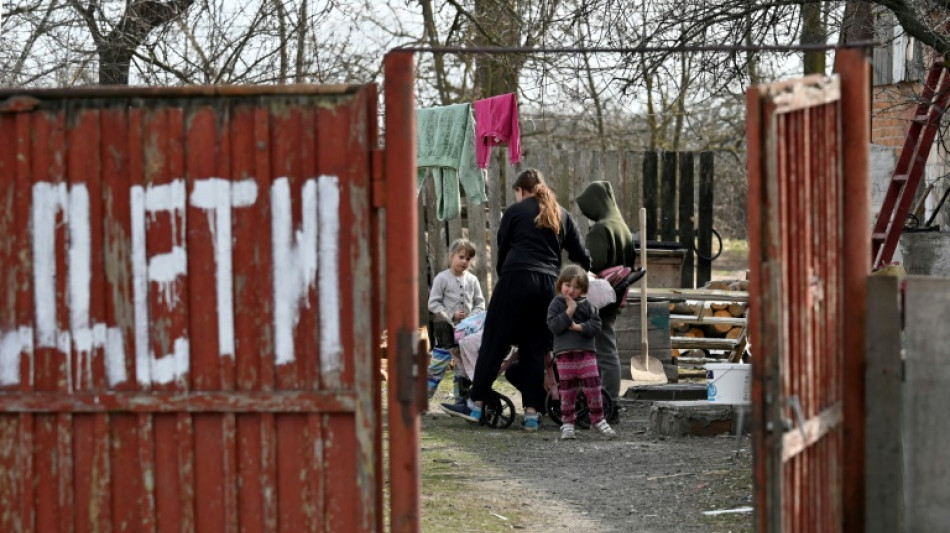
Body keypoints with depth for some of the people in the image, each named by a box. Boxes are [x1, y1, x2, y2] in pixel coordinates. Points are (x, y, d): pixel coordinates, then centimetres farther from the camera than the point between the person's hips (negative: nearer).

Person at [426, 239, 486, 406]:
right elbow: (433, 303, -8)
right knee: (438, 365, -8)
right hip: (446, 329, -5)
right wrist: (451, 315, -17)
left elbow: (480, 302, 11)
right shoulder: (442, 278, -7)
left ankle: (461, 401, 19)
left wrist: (474, 316, -8)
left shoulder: (472, 280, 6)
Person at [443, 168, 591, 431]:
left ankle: (475, 404, -1)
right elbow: (581, 255, 17)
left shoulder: (515, 211, 8)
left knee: (494, 342, -1)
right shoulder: (562, 216, 19)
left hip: (517, 279, -4)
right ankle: (532, 412, 1)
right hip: (549, 285, 4)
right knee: (536, 348, 7)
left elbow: (503, 250, 11)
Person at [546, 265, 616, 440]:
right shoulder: (556, 304, 2)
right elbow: (554, 326, -11)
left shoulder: (587, 305, 7)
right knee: (567, 391, 2)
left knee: (593, 387, -1)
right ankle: (567, 423, 9)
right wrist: (569, 311, -14)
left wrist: (579, 327, -14)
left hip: (586, 352, 1)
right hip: (564, 353, -1)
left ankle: (598, 420, 9)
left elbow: (596, 325, -1)